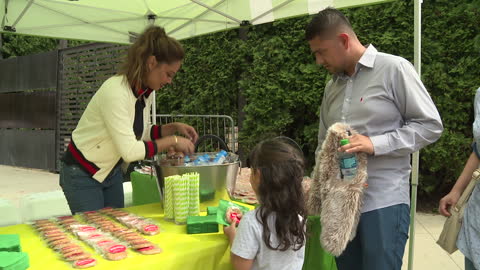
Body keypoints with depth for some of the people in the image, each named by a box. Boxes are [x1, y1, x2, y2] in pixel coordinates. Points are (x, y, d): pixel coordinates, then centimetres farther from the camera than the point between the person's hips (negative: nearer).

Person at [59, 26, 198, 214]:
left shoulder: (147, 93, -4)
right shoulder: (115, 91, -29)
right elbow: (130, 150, -32)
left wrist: (174, 128, -4)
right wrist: (172, 141, -23)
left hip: (113, 172, 8)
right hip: (82, 175, -8)